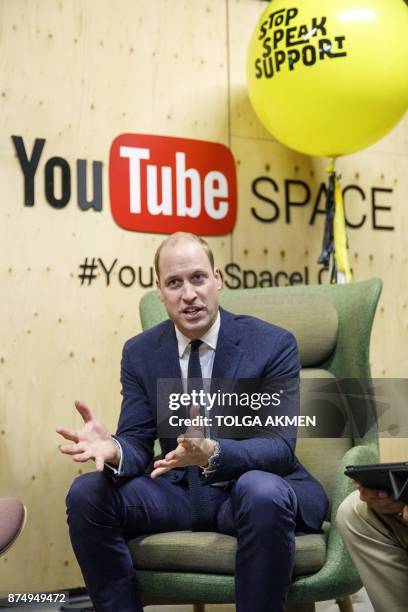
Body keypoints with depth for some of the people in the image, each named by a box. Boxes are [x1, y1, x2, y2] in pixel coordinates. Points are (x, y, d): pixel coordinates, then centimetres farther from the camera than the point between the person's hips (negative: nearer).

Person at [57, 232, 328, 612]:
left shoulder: (273, 344, -10)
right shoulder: (140, 353, 1)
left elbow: (280, 447, -17)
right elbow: (137, 442, -2)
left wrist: (212, 453, -37)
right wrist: (113, 449, -28)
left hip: (256, 488, -3)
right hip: (181, 491, 4)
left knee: (262, 492, -37)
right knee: (86, 494, -18)